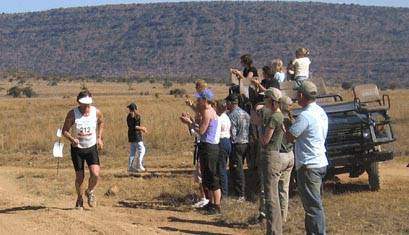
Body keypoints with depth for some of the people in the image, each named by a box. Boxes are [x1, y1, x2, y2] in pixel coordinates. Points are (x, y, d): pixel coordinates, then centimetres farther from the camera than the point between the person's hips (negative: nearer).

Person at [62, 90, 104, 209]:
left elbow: (101, 123, 14)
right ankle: (79, 199, 29)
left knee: (95, 174, -16)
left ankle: (90, 192, 16)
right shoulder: (72, 114, -16)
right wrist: (72, 139, -29)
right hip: (77, 149, -1)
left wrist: (99, 138, 7)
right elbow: (64, 130, -10)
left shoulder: (96, 112, -9)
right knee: (79, 177, 1)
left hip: (92, 147, 1)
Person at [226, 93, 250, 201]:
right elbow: (249, 129, 14)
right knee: (239, 169, 16)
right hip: (245, 143, 8)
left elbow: (232, 133, -18)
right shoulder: (245, 113, 11)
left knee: (236, 170, -3)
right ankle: (240, 193, 20)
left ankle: (239, 194, -1)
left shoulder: (232, 115, -14)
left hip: (236, 145, -8)